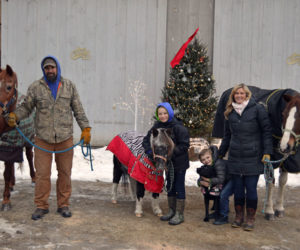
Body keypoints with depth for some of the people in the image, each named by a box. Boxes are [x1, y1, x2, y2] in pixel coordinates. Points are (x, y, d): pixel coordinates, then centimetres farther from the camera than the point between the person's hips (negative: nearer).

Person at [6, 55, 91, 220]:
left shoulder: (69, 86, 5)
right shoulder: (35, 87, 2)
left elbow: (78, 110, 7)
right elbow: (26, 107, 6)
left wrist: (85, 128, 1)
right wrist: (14, 116, -14)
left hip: (65, 138, 1)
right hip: (43, 138, -1)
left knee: (65, 173, 10)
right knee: (42, 174, 3)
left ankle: (63, 205, 23)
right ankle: (41, 206, 18)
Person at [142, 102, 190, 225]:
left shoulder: (178, 127, -20)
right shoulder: (157, 126, -1)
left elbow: (184, 145, -20)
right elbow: (146, 140, 2)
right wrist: (151, 152, -14)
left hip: (179, 162, -6)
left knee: (179, 187, 0)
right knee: (170, 186, 16)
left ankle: (179, 214, 11)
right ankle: (171, 211, 30)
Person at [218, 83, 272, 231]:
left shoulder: (257, 109, -3)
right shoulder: (229, 113, 9)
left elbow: (266, 131, -3)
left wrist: (267, 151, -10)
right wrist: (221, 153, 18)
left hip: (253, 157, -3)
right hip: (235, 158, 3)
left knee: (251, 189, 3)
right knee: (238, 188, 10)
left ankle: (250, 218, 18)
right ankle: (239, 216, 25)